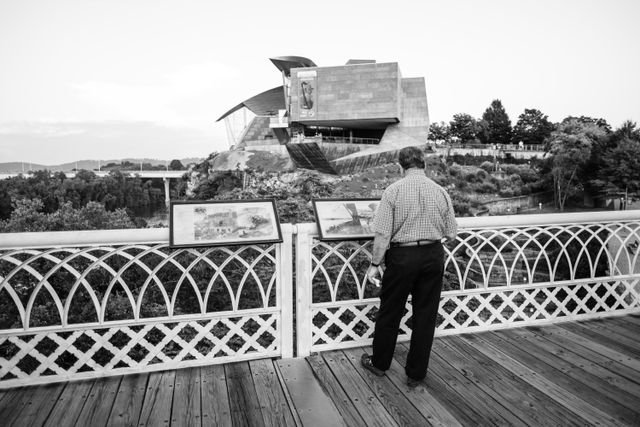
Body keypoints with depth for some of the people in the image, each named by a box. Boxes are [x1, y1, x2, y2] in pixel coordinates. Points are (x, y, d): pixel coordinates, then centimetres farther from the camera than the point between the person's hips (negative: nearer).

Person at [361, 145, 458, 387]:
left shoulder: (393, 191, -10)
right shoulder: (440, 192, -1)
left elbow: (382, 234, -13)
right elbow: (451, 234, 5)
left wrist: (374, 264, -4)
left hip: (402, 256, -3)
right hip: (433, 256, 3)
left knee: (390, 312, 13)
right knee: (425, 315, 13)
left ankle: (379, 363, 31)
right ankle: (416, 374, 25)